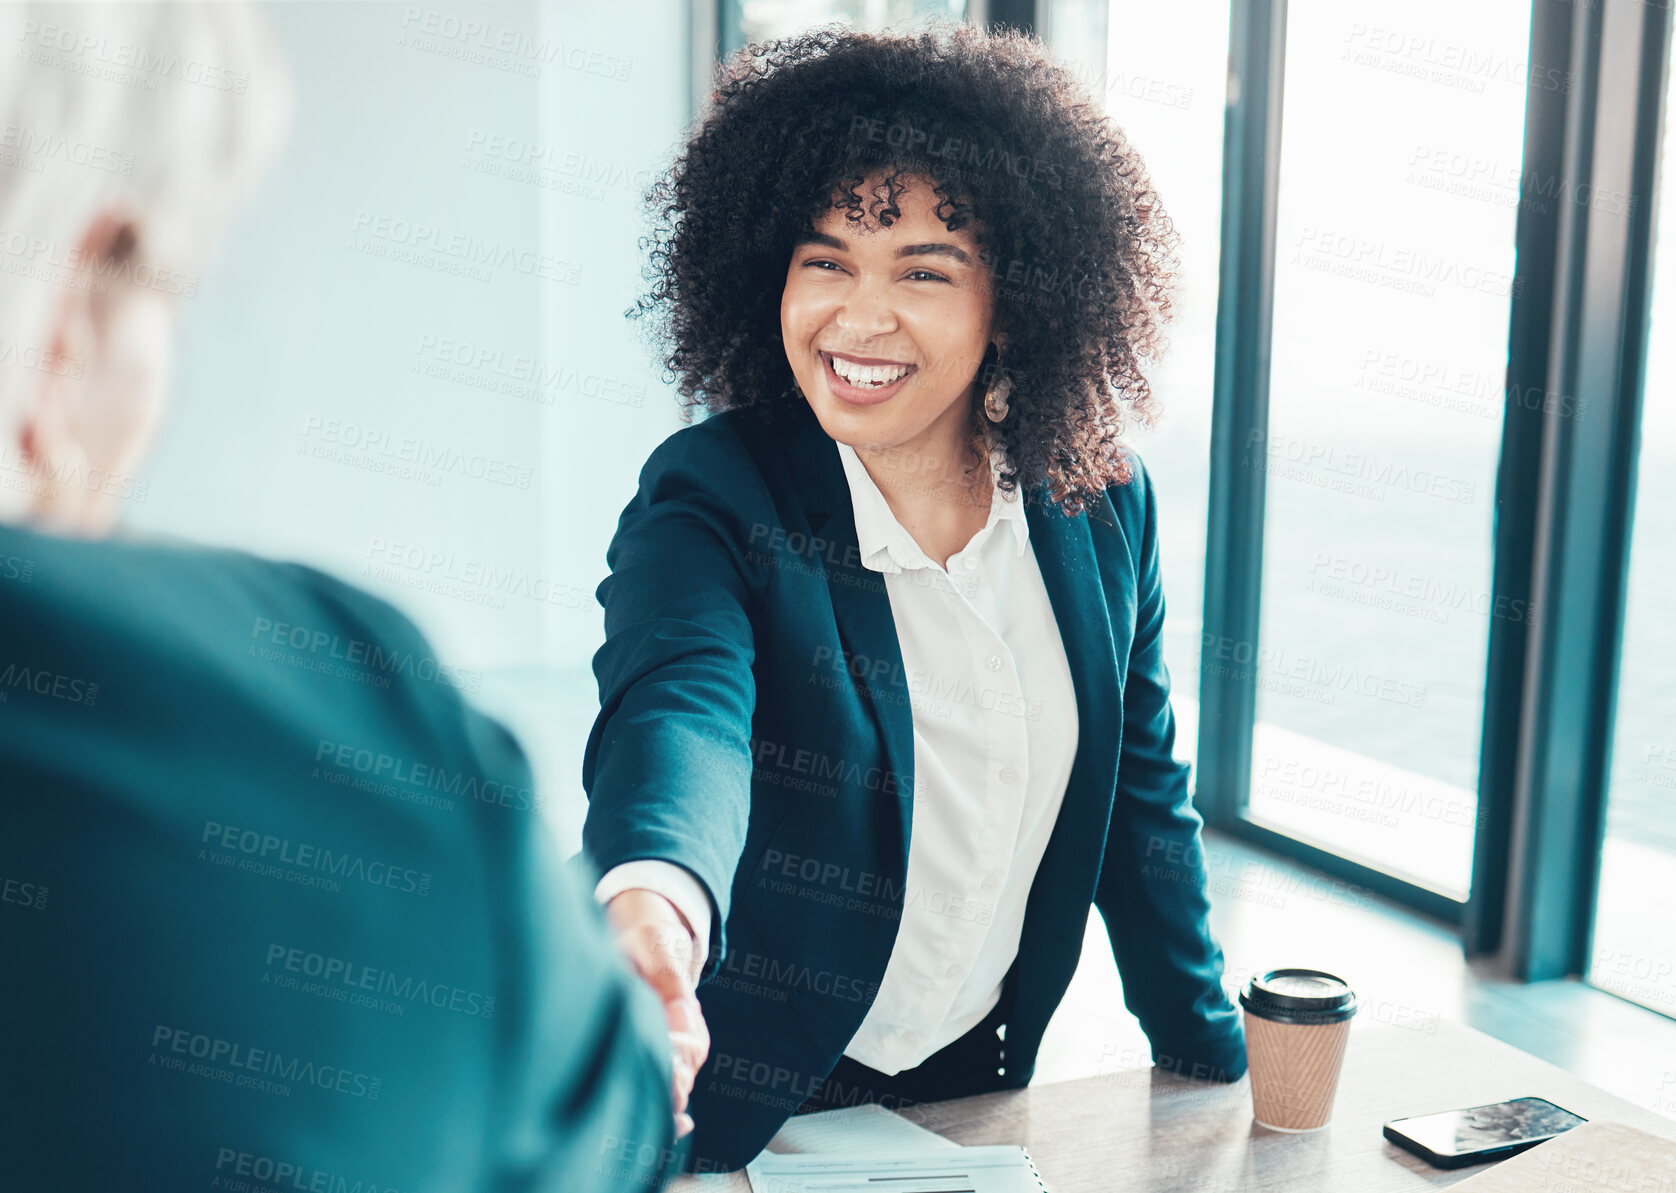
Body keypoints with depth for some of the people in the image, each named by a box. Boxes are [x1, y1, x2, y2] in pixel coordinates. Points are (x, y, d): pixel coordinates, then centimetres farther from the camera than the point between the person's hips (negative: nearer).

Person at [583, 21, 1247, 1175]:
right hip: (752, 1110, -3)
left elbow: (1139, 798, 3)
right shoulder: (712, 498, -19)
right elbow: (680, 703, -39)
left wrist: (1215, 1064, 7)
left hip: (987, 1079, 4)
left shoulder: (1101, 503, -7)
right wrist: (652, 898, -61)